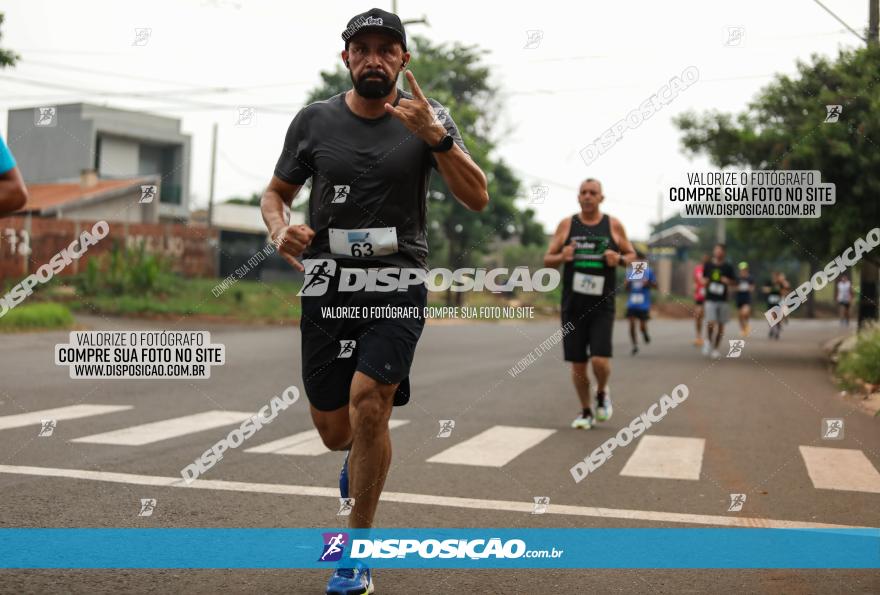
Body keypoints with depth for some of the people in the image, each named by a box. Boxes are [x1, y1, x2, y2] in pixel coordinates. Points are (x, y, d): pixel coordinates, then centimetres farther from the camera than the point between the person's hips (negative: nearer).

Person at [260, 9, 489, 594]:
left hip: (398, 285, -2)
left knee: (368, 402, -22)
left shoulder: (428, 117, -1)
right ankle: (363, 453, 48)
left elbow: (477, 198, -10)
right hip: (327, 285, 2)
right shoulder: (314, 121, 3)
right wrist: (280, 229, -9)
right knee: (335, 432, 7)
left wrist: (436, 138, -24)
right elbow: (276, 193, 13)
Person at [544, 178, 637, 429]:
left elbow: (632, 255, 12)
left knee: (600, 360, -14)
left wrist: (620, 259, -11)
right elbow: (547, 260, 6)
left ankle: (602, 393, 19)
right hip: (573, 305, 1)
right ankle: (585, 411, 25)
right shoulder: (566, 224, 4)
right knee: (578, 364, 4)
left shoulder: (613, 225, 3)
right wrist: (562, 257, -16)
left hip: (602, 306, -1)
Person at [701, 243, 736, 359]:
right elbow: (703, 278, 16)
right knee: (711, 322, -16)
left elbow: (733, 282, 8)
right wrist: (704, 281, -6)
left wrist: (728, 281, -13)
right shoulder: (708, 265, 4)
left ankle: (715, 348, 18)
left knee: (721, 325, 4)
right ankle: (708, 341, 12)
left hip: (723, 300, 1)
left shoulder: (728, 267, 3)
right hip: (710, 299, -1)